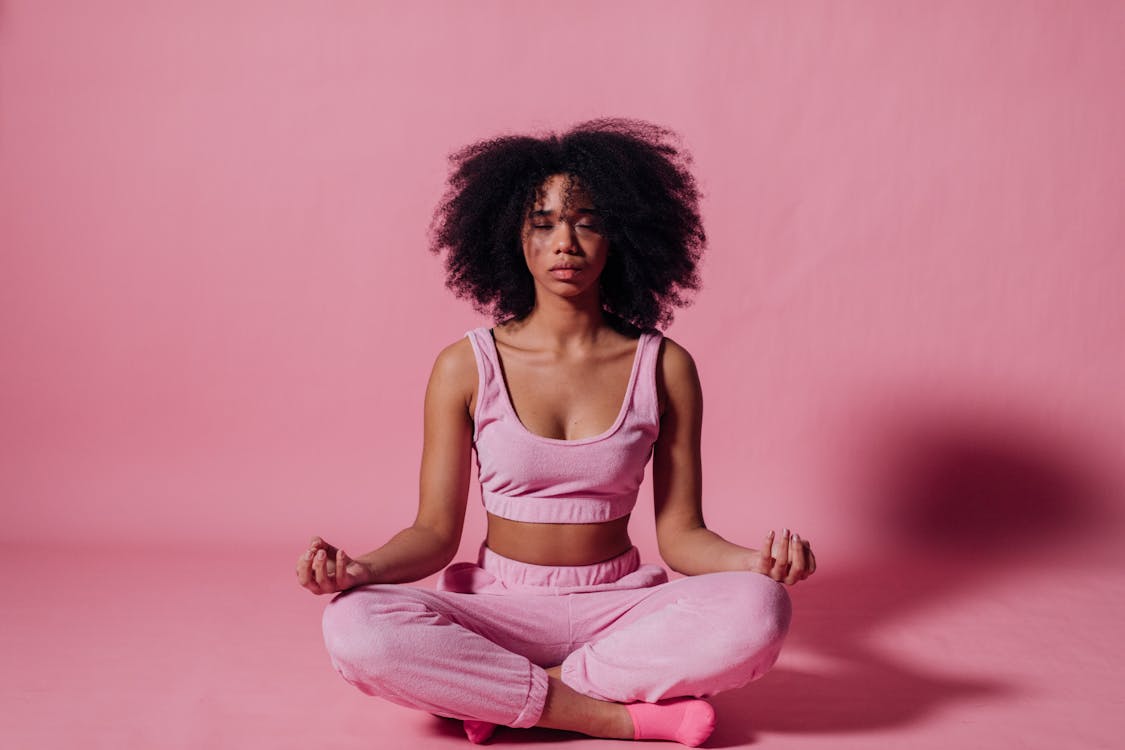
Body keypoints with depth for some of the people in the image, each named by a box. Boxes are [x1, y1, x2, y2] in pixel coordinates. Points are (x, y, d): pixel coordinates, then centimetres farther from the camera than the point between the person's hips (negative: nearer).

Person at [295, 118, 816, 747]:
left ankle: (499, 693, -18)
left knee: (757, 611, -30)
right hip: (499, 608, 0)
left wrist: (756, 561, -20)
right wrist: (363, 568, -22)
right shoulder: (466, 368, -2)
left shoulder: (664, 368, 0)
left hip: (620, 607, 1)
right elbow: (436, 532, -1)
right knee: (355, 627, -31)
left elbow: (681, 535, 1)